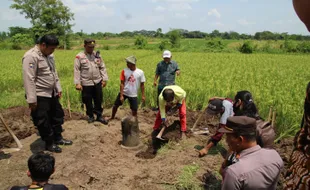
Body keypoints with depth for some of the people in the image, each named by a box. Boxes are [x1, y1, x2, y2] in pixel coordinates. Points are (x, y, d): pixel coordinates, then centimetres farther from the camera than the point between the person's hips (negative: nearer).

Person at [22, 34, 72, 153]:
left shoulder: (49, 56, 8)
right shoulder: (31, 56, -20)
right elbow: (29, 79, -23)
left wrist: (58, 88, 16)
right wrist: (32, 99, -24)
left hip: (52, 93, 9)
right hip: (40, 96, -9)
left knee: (57, 116, 19)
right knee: (43, 121, 5)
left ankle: (58, 138, 36)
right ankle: (49, 143, 22)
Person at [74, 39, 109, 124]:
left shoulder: (97, 55, 5)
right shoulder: (79, 56, -7)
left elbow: (102, 68, 9)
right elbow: (77, 71, -8)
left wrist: (104, 79, 4)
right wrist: (77, 83, -12)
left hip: (97, 82, 3)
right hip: (86, 83, -3)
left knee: (98, 100, 11)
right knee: (88, 101, 9)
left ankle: (99, 116, 24)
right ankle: (90, 116, 27)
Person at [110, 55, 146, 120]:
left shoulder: (140, 72, -11)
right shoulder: (124, 71, -10)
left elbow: (142, 85, -3)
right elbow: (122, 84, -8)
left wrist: (143, 95, -4)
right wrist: (121, 95, -12)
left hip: (133, 95, -1)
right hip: (123, 93, 1)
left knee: (134, 110, -2)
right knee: (116, 105, 11)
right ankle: (112, 117, 37)